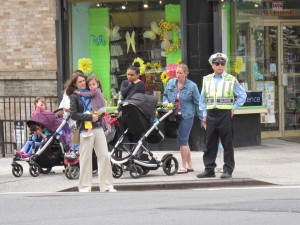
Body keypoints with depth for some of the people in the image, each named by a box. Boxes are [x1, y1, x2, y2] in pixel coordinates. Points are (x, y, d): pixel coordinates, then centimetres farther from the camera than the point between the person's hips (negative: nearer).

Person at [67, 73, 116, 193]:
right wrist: (90, 117, -13)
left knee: (105, 156, 0)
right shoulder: (74, 96, 2)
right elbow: (73, 114, -9)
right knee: (86, 158, -3)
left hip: (98, 128, 5)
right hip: (85, 129, -5)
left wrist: (98, 116, 7)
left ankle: (106, 185, 5)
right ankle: (85, 187, 6)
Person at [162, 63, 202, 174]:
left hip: (186, 116, -5)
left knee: (182, 140, -7)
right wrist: (165, 102, -2)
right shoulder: (171, 83, 7)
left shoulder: (192, 86, -5)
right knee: (184, 140, 11)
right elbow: (165, 95, 21)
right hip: (174, 115, 5)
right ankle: (190, 165, 20)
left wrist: (202, 119, -3)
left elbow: (198, 103, -2)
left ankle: (184, 166, 2)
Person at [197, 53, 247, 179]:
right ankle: (209, 169, 11)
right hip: (211, 115, 3)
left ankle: (228, 170, 3)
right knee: (210, 143, 6)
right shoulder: (207, 80, 11)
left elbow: (242, 95, 6)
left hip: (225, 114, -3)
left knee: (227, 143, -1)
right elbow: (202, 99, 16)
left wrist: (234, 108, -1)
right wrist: (204, 114, 10)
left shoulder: (231, 80, 1)